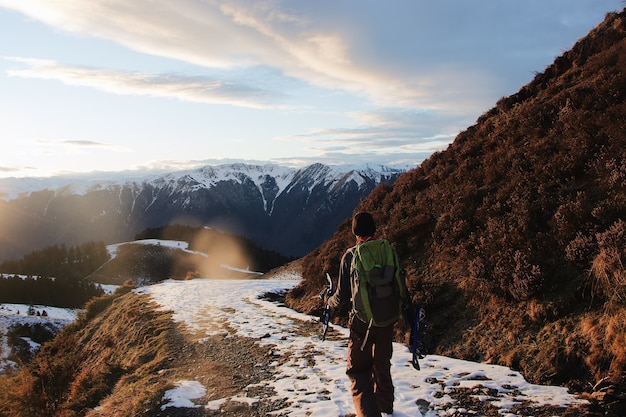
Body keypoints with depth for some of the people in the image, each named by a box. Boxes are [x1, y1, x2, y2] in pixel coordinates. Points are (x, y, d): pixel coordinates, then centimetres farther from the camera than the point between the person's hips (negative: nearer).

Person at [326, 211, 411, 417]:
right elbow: (401, 286, 1)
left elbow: (343, 294, -5)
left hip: (362, 321, -3)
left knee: (357, 369, 8)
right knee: (382, 365, 24)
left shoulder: (350, 255, -8)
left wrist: (329, 301, 16)